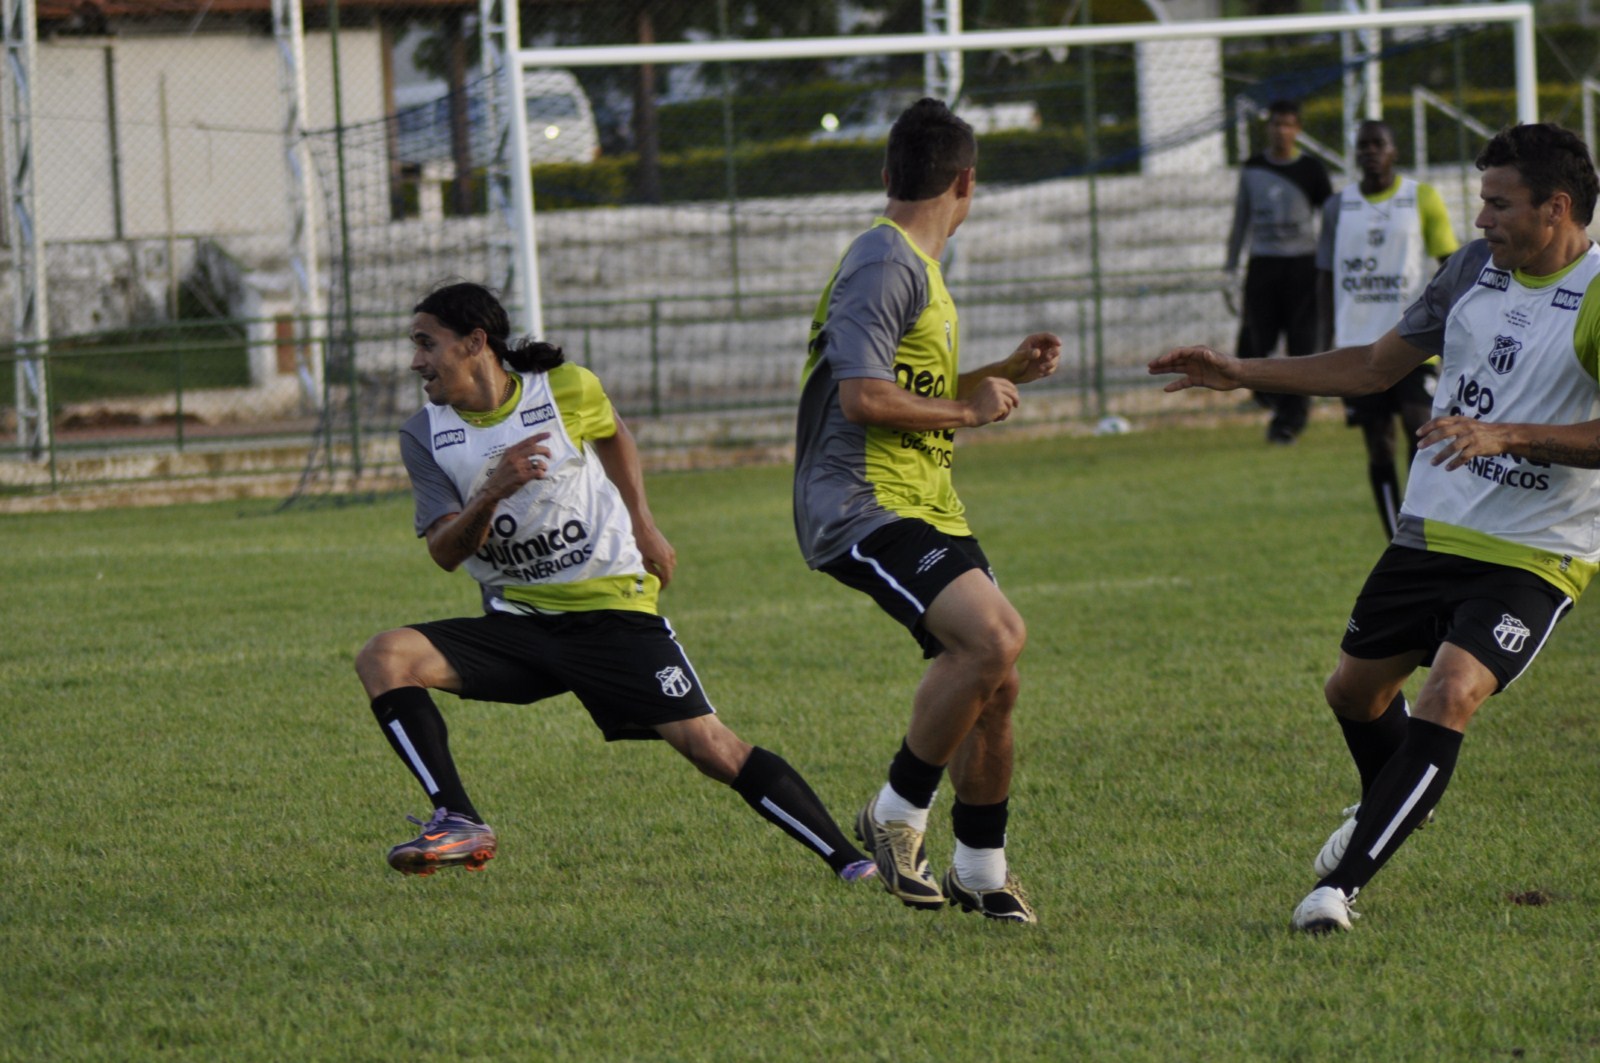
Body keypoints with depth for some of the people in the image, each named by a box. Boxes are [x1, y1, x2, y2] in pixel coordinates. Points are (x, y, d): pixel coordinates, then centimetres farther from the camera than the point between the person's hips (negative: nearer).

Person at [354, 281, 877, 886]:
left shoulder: (567, 390, -5)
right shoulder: (426, 437, -1)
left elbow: (612, 435, 19)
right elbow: (445, 553, -10)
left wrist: (644, 528, 15)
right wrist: (492, 493, -28)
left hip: (612, 611, -3)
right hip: (515, 624, 3)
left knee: (710, 747, -12)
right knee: (383, 658, -19)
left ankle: (851, 863, -4)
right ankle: (459, 826, -22)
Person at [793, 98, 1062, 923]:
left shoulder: (917, 266, 21)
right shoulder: (883, 264, -13)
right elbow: (864, 396, -22)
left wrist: (1005, 374, 24)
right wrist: (967, 409, -12)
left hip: (924, 508, 10)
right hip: (862, 507, -10)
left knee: (994, 682, 8)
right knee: (994, 637, -26)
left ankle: (980, 871, 22)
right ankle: (897, 815, -13)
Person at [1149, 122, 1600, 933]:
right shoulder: (1474, 269, 7)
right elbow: (1377, 365, 18)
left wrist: (1502, 435, -33)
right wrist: (1242, 374, 16)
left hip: (1533, 556, -7)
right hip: (1433, 531, 7)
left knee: (1451, 696, -24)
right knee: (1355, 688, 16)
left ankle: (1341, 885, -23)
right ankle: (1392, 808, 48)